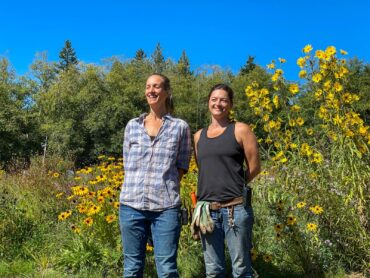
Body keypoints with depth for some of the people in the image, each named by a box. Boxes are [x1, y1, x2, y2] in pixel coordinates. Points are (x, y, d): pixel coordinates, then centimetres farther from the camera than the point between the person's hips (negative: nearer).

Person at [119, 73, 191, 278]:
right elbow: (128, 164, 12)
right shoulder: (132, 125, 12)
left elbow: (182, 167, 6)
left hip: (166, 207, -2)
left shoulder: (180, 127, 5)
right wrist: (138, 186, 0)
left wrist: (164, 187, -3)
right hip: (131, 205, 3)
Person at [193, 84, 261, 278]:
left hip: (235, 208, -4)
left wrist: (233, 186, 6)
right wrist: (216, 187, 6)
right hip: (207, 209, 4)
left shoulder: (240, 130, 0)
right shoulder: (199, 136, 12)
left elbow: (254, 167, 0)